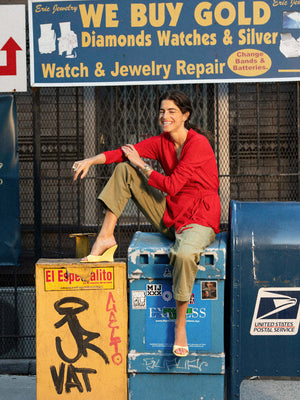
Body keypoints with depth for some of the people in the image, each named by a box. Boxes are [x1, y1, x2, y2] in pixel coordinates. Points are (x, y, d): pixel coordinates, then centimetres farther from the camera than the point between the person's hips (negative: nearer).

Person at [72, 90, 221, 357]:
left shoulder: (198, 144, -15)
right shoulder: (161, 142, 6)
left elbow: (172, 185, -20)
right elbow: (125, 152, -5)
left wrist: (141, 165, -9)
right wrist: (92, 160, -19)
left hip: (199, 219, -7)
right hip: (169, 214, 7)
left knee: (184, 254, -40)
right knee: (125, 170, -1)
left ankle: (181, 323, -19)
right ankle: (106, 237, -5)